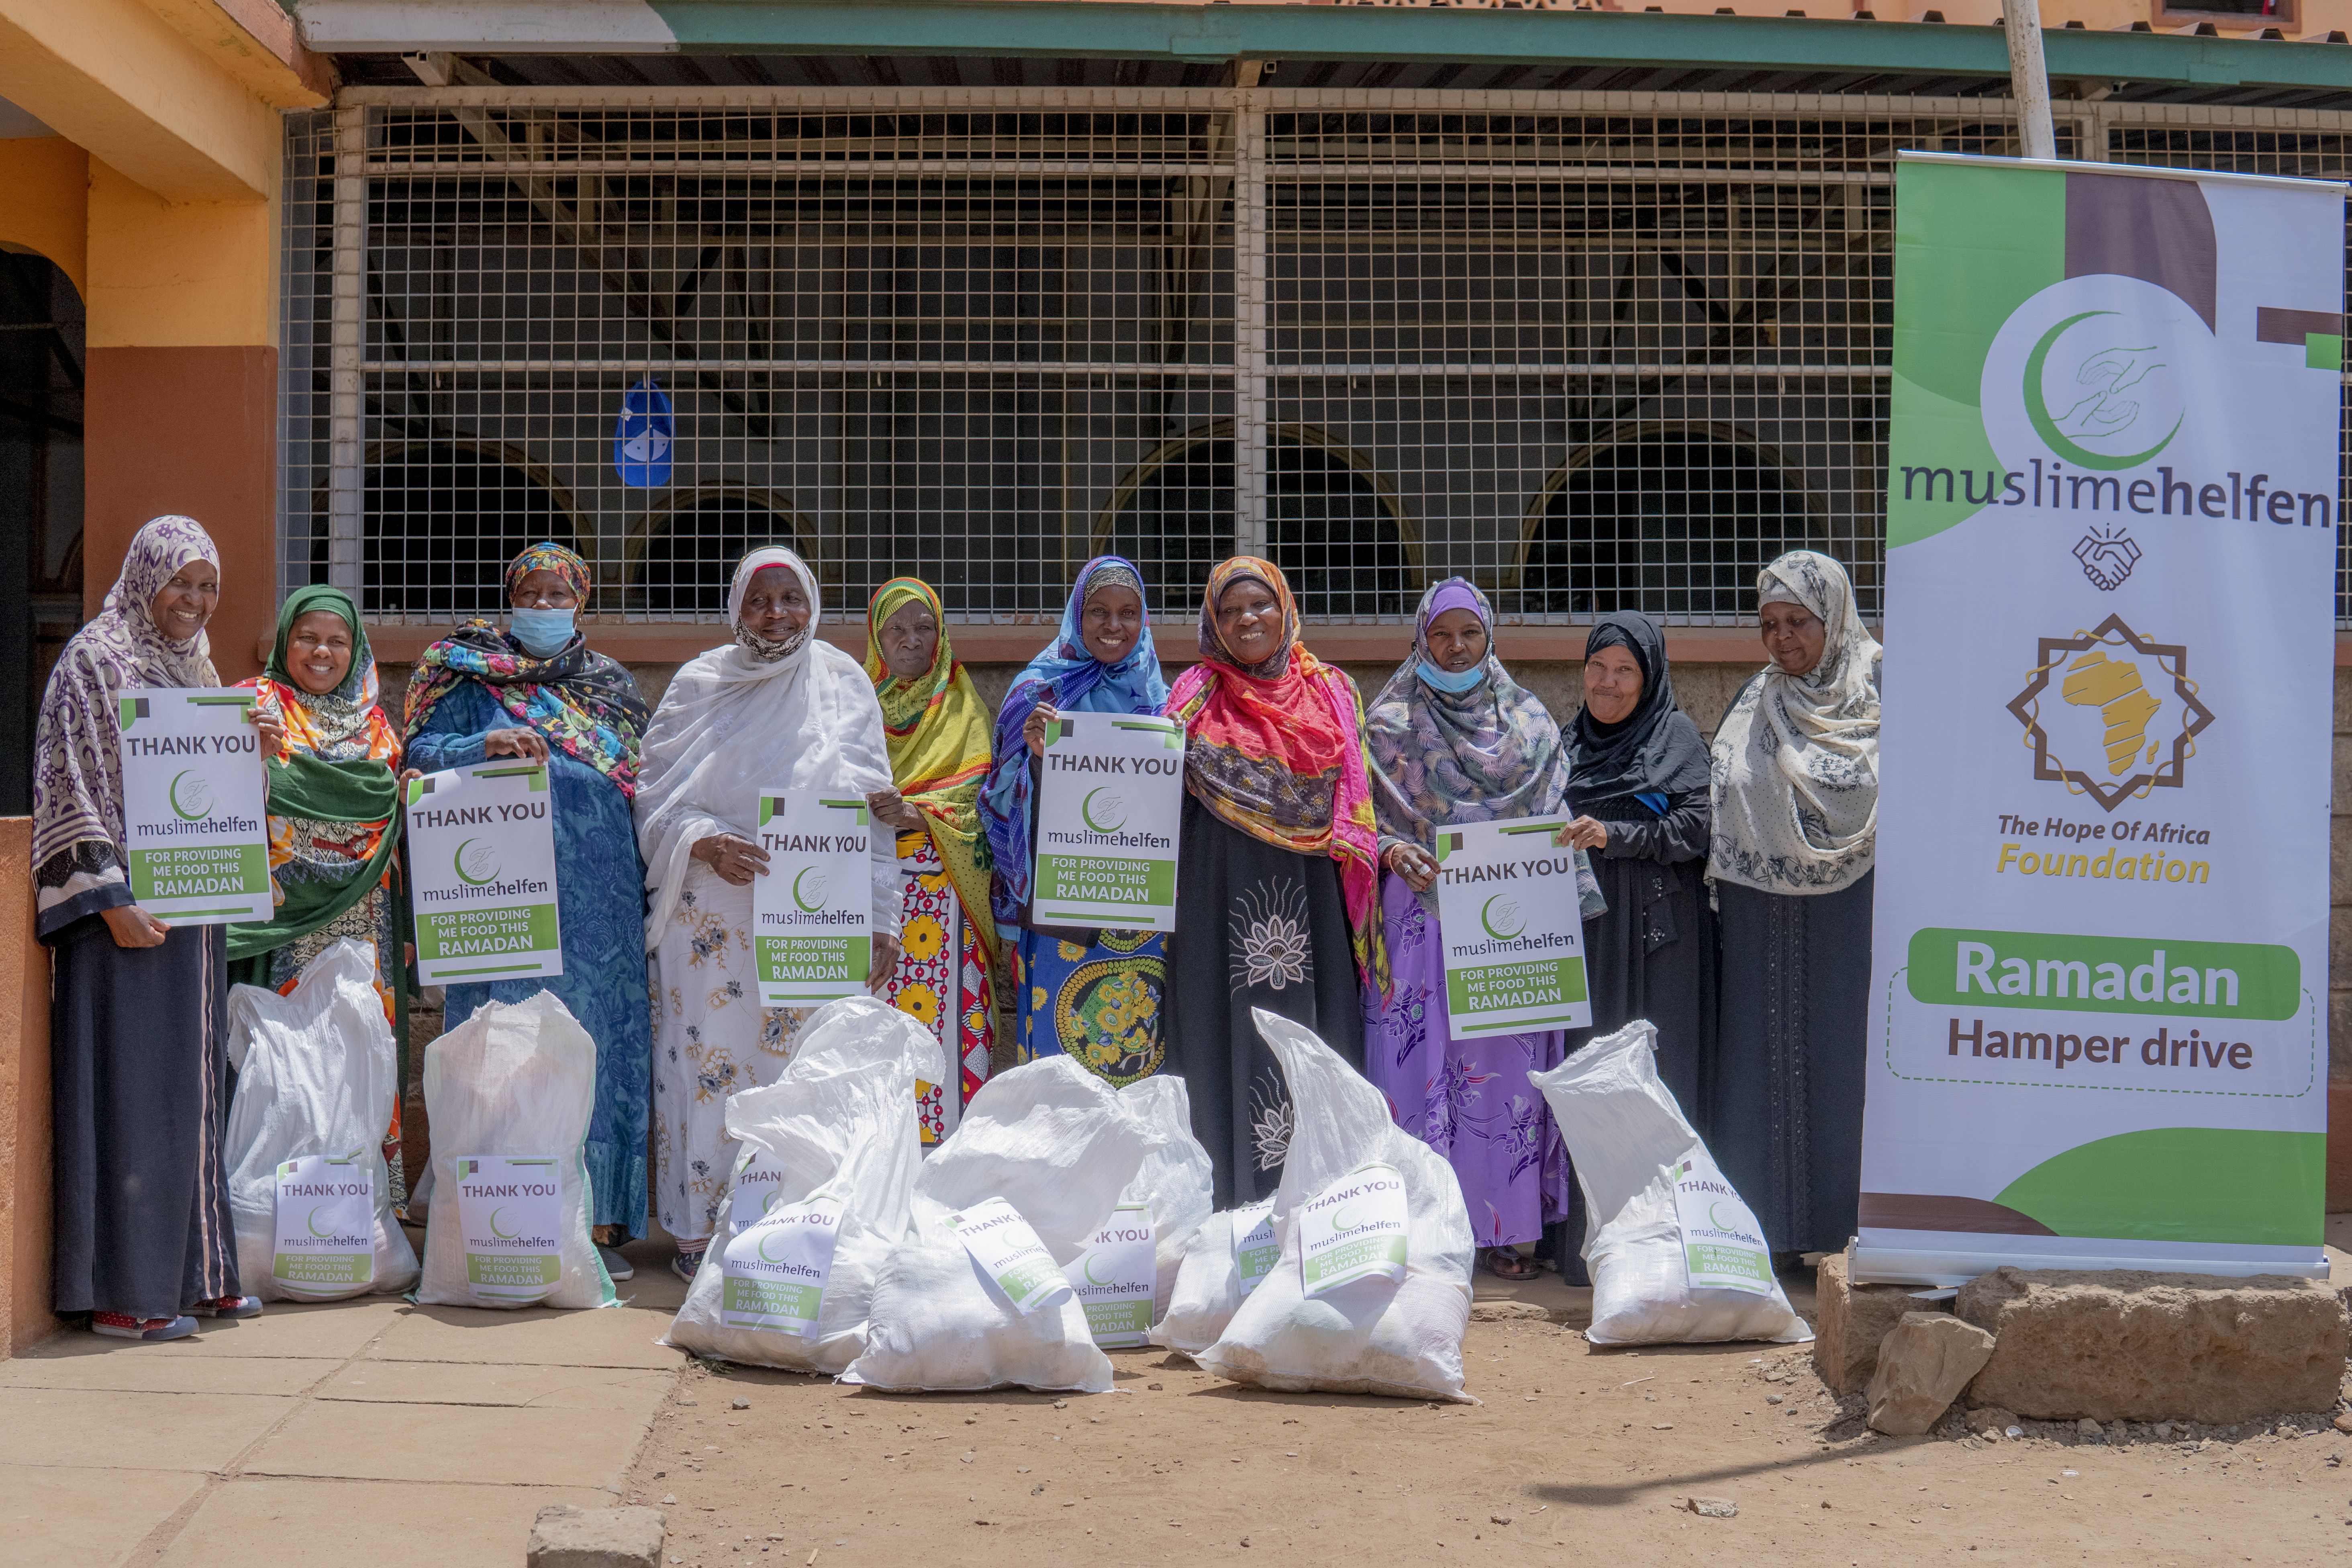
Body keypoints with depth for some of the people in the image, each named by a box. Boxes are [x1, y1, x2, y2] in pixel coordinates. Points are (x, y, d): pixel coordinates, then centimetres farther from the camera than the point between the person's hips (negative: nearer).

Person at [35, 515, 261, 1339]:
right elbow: (73, 785, -13)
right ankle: (121, 1292, -3)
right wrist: (110, 897, -19)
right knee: (130, 1090, -7)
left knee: (193, 1086, 10)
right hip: (126, 908, -8)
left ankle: (195, 1272, 16)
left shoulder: (192, 667, 18)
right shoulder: (95, 660, -6)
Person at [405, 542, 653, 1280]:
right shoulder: (475, 677, 8)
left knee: (601, 1039, 0)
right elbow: (419, 754, -1)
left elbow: (641, 786, 20)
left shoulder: (613, 687, 17)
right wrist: (488, 745, -19)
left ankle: (598, 1222, 4)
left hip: (602, 894, 3)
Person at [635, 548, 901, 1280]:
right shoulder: (700, 685, 4)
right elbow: (656, 800, 3)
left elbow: (873, 811, 7)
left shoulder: (843, 685, 7)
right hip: (712, 916, -1)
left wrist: (880, 920, 1)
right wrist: (705, 844, -18)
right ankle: (700, 1229, 7)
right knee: (708, 1059, -2)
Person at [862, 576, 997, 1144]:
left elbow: (980, 792, 0)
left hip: (938, 888, -1)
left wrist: (917, 812, -17)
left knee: (939, 1011, -10)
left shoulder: (961, 704, 12)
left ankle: (945, 1137, -8)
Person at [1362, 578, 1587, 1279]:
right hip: (1421, 911, -2)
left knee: (1507, 1063, -2)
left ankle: (1502, 1228, 5)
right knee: (1420, 1059, -6)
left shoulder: (1530, 721, 13)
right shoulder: (1390, 722, 7)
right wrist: (1392, 852, -15)